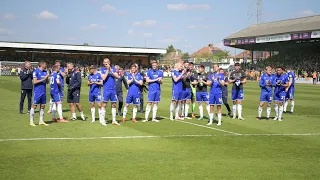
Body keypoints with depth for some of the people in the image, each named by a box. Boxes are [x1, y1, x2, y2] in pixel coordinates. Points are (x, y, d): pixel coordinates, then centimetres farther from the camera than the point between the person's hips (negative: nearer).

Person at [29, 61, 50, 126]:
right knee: (34, 106, -3)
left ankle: (41, 121, 17)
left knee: (42, 106, 9)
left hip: (43, 92, 7)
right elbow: (35, 82, -13)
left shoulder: (45, 72, 12)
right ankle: (31, 121, 3)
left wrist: (47, 77, -5)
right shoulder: (36, 71, -8)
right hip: (37, 92, -7)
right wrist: (43, 79, -17)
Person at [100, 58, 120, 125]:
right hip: (106, 90, -3)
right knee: (104, 104, -5)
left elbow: (117, 76, -3)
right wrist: (107, 70, -12)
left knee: (114, 105, 7)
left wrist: (111, 70, -11)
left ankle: (114, 120, 14)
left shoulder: (113, 68, 9)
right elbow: (103, 78, -12)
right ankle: (102, 120, 1)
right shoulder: (102, 69, 2)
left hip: (113, 89, 3)